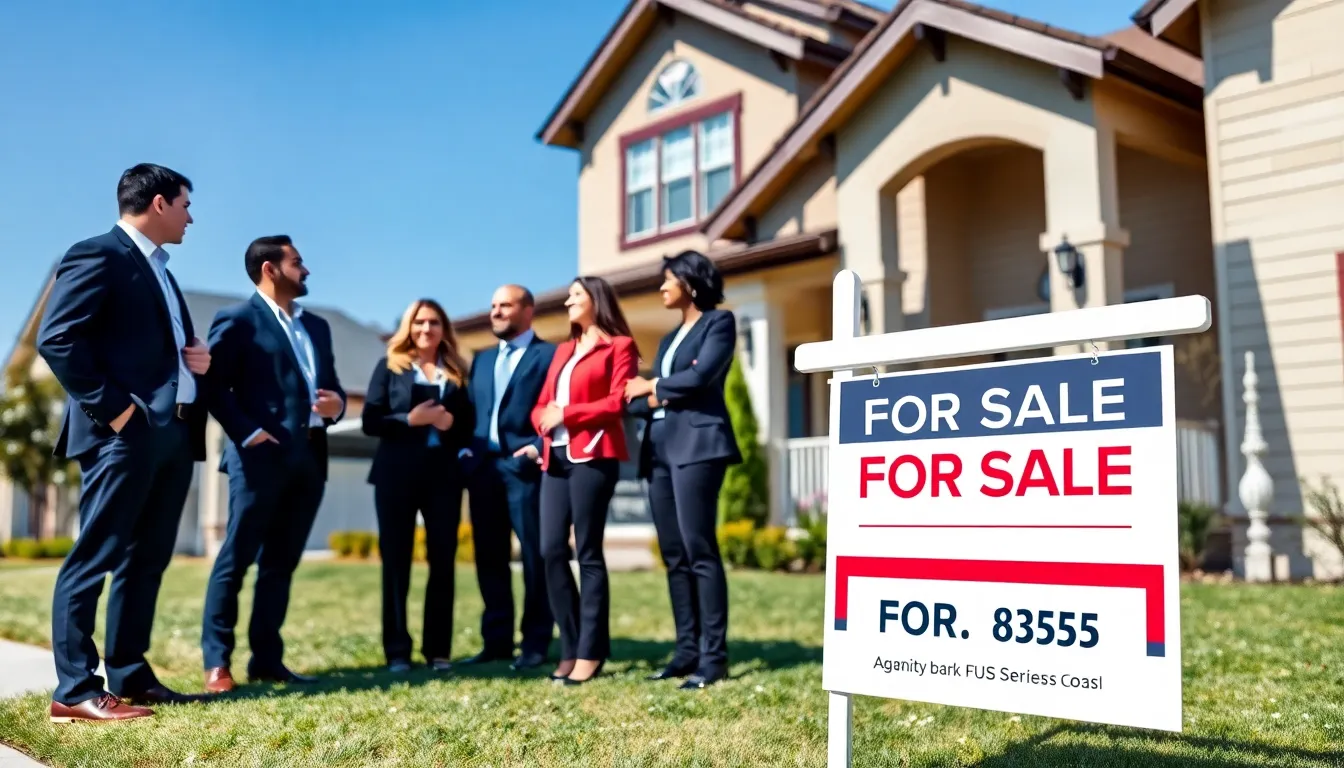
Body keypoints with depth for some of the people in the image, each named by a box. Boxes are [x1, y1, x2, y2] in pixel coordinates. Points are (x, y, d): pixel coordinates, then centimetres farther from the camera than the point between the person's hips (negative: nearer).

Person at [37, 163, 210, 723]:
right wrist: (112, 408, -18)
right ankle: (75, 689, 0)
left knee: (147, 560, 11)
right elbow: (57, 340, -15)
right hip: (125, 433, -9)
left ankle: (129, 676, 19)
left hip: (172, 434, 9)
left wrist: (197, 359, 7)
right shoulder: (97, 256, -6)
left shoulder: (158, 270, 23)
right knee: (95, 559, -5)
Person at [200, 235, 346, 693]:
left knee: (281, 563, 9)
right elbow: (214, 383, -10)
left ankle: (266, 659, 15)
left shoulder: (316, 326, 21)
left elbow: (330, 382, 23)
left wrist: (337, 404, 0)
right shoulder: (237, 319, -1)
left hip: (309, 458, 7)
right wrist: (247, 433, -16)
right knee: (236, 560, -2)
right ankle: (217, 663, 3)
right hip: (261, 456, -7)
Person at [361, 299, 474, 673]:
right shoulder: (390, 366, 6)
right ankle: (397, 651, 8)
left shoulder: (456, 372, 12)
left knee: (443, 561, 1)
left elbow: (469, 425, 12)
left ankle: (438, 649, 8)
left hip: (444, 475, 2)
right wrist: (410, 419, -14)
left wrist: (450, 423, -8)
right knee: (396, 561, 1)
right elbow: (370, 421, -1)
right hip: (397, 474, -2)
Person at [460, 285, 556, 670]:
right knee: (489, 557, 8)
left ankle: (536, 642, 4)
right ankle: (496, 641, 15)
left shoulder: (551, 354, 2)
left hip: (525, 466, -6)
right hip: (483, 467, 6)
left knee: (535, 555, -2)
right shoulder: (481, 359, 22)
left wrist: (540, 447, -15)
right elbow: (470, 409, 19)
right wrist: (465, 450, 5)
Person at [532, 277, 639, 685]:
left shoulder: (619, 346, 5)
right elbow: (542, 405, 21)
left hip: (593, 456, -7)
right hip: (556, 457, 7)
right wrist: (544, 419, -2)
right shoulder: (563, 350, 26)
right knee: (552, 551, 0)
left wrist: (566, 413, -9)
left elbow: (618, 402, -8)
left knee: (587, 552, -6)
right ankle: (571, 647, 8)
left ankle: (591, 651, 0)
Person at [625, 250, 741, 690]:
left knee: (699, 550, -12)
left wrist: (654, 386, 0)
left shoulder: (718, 322, 3)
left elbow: (700, 377, -13)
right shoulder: (669, 338, 25)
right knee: (674, 555, 5)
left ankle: (714, 657, -9)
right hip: (660, 448, 8)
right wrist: (652, 399, -5)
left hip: (696, 444, -8)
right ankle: (687, 651, 8)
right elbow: (639, 398, 18)